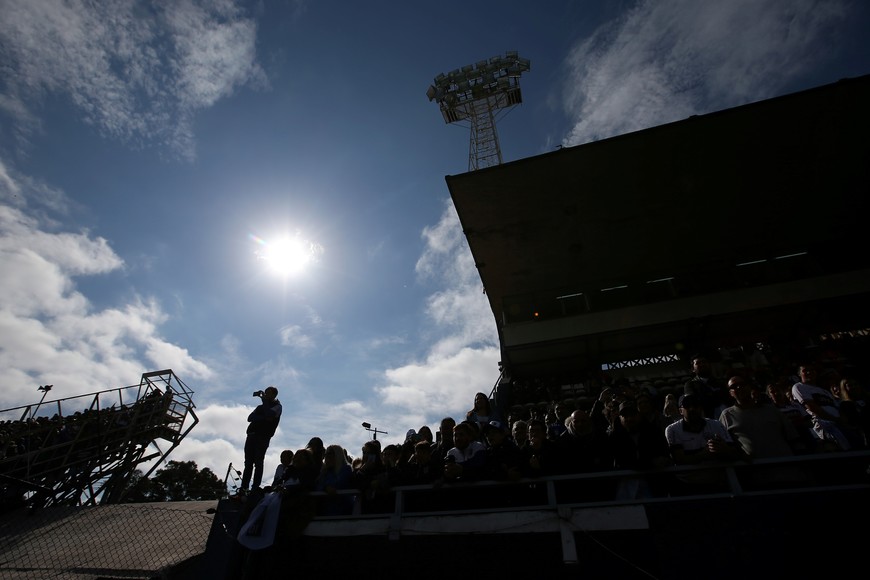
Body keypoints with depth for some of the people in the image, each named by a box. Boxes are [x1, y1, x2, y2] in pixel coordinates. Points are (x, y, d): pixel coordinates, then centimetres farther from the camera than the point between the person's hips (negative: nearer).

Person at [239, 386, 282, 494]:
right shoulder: (261, 406, 25)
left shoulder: (277, 406, 7)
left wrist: (264, 400, -9)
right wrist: (263, 418, -7)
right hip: (251, 436, 5)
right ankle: (243, 488, 0)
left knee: (258, 463, -9)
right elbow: (250, 418, 11)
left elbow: (269, 414, -14)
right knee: (248, 463, 1)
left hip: (263, 437, -5)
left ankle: (256, 488, -9)